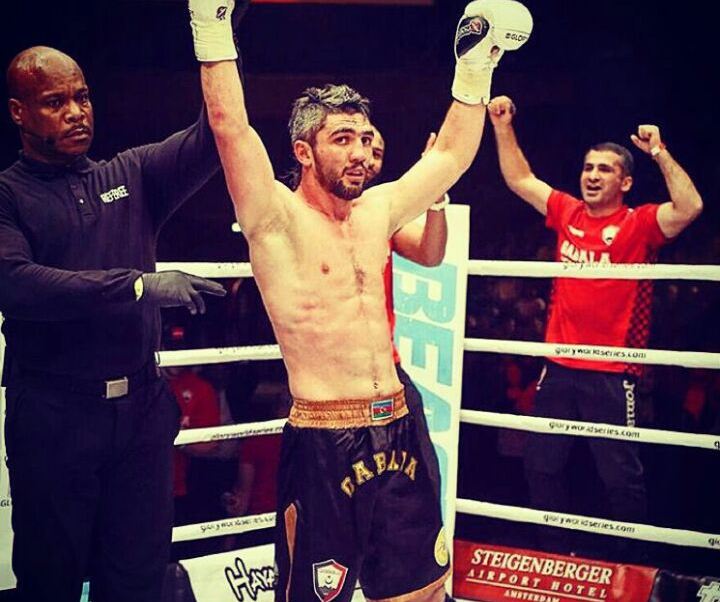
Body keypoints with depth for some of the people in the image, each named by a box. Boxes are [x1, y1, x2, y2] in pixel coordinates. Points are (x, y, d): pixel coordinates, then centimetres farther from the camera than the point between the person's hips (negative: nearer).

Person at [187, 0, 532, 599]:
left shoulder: (377, 209, 11)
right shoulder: (277, 219, -8)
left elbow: (452, 154, 18)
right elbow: (231, 128, -20)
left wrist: (476, 66, 16)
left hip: (397, 431, 6)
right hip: (323, 443, -6)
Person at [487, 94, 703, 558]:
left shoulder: (640, 224, -6)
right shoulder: (568, 213, 7)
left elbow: (689, 208, -23)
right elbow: (520, 179, 12)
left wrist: (661, 153, -24)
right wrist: (503, 127, 6)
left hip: (612, 374, -5)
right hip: (560, 367, 5)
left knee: (621, 476, 3)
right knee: (542, 466, 13)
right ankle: (559, 550, 32)